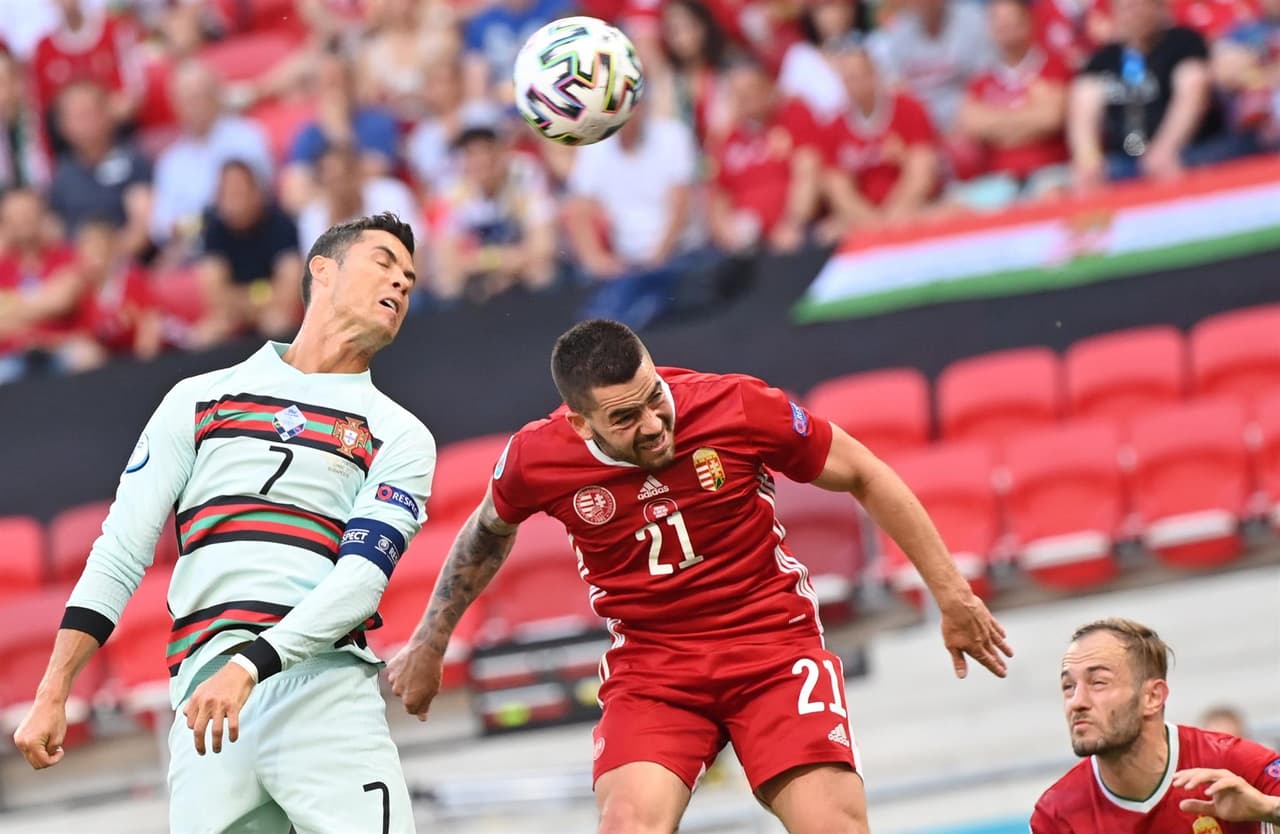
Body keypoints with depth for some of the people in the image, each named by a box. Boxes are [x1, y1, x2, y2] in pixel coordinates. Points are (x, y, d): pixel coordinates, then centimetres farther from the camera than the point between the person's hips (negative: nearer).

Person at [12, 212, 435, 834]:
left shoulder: (400, 437, 13)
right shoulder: (199, 400, 18)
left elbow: (360, 580, -2)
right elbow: (119, 555, 15)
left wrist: (250, 666, -17)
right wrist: (51, 696, 6)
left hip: (324, 686, -1)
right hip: (204, 690, 1)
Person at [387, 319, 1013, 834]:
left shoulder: (736, 408, -16)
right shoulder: (536, 460, -11)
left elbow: (864, 476, -1)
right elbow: (489, 531, 14)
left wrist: (952, 596, 4)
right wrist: (428, 646, 24)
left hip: (775, 644, -1)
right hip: (648, 667, 1)